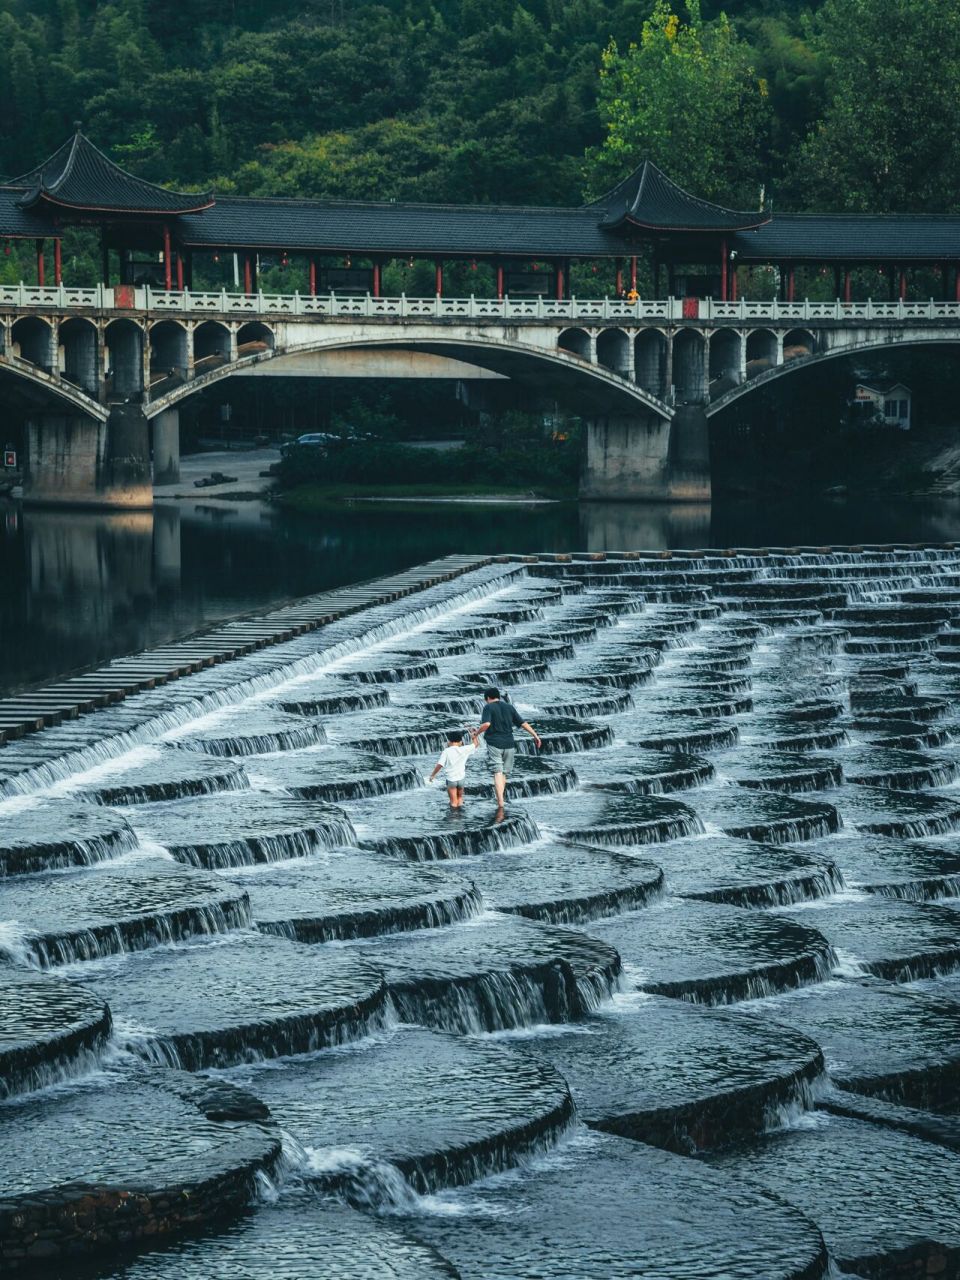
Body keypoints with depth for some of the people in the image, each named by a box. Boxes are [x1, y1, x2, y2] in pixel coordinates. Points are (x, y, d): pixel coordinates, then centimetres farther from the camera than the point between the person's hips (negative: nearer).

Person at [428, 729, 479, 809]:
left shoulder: (446, 751, -11)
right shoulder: (464, 750, -5)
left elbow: (440, 765, -14)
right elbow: (475, 745, 9)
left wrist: (432, 775, -3)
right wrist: (474, 737, 27)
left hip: (450, 779, -2)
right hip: (461, 778, 2)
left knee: (453, 801, 4)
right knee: (460, 797, 24)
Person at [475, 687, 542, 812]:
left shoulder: (488, 707, -1)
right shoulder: (509, 707, 12)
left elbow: (486, 724, -18)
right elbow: (523, 723, 8)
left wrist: (477, 733, -3)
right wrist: (535, 735, 11)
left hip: (494, 744, -4)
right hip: (509, 744, 4)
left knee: (498, 773, -11)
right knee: (504, 774, 15)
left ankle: (501, 804, -24)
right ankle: (499, 802, 19)